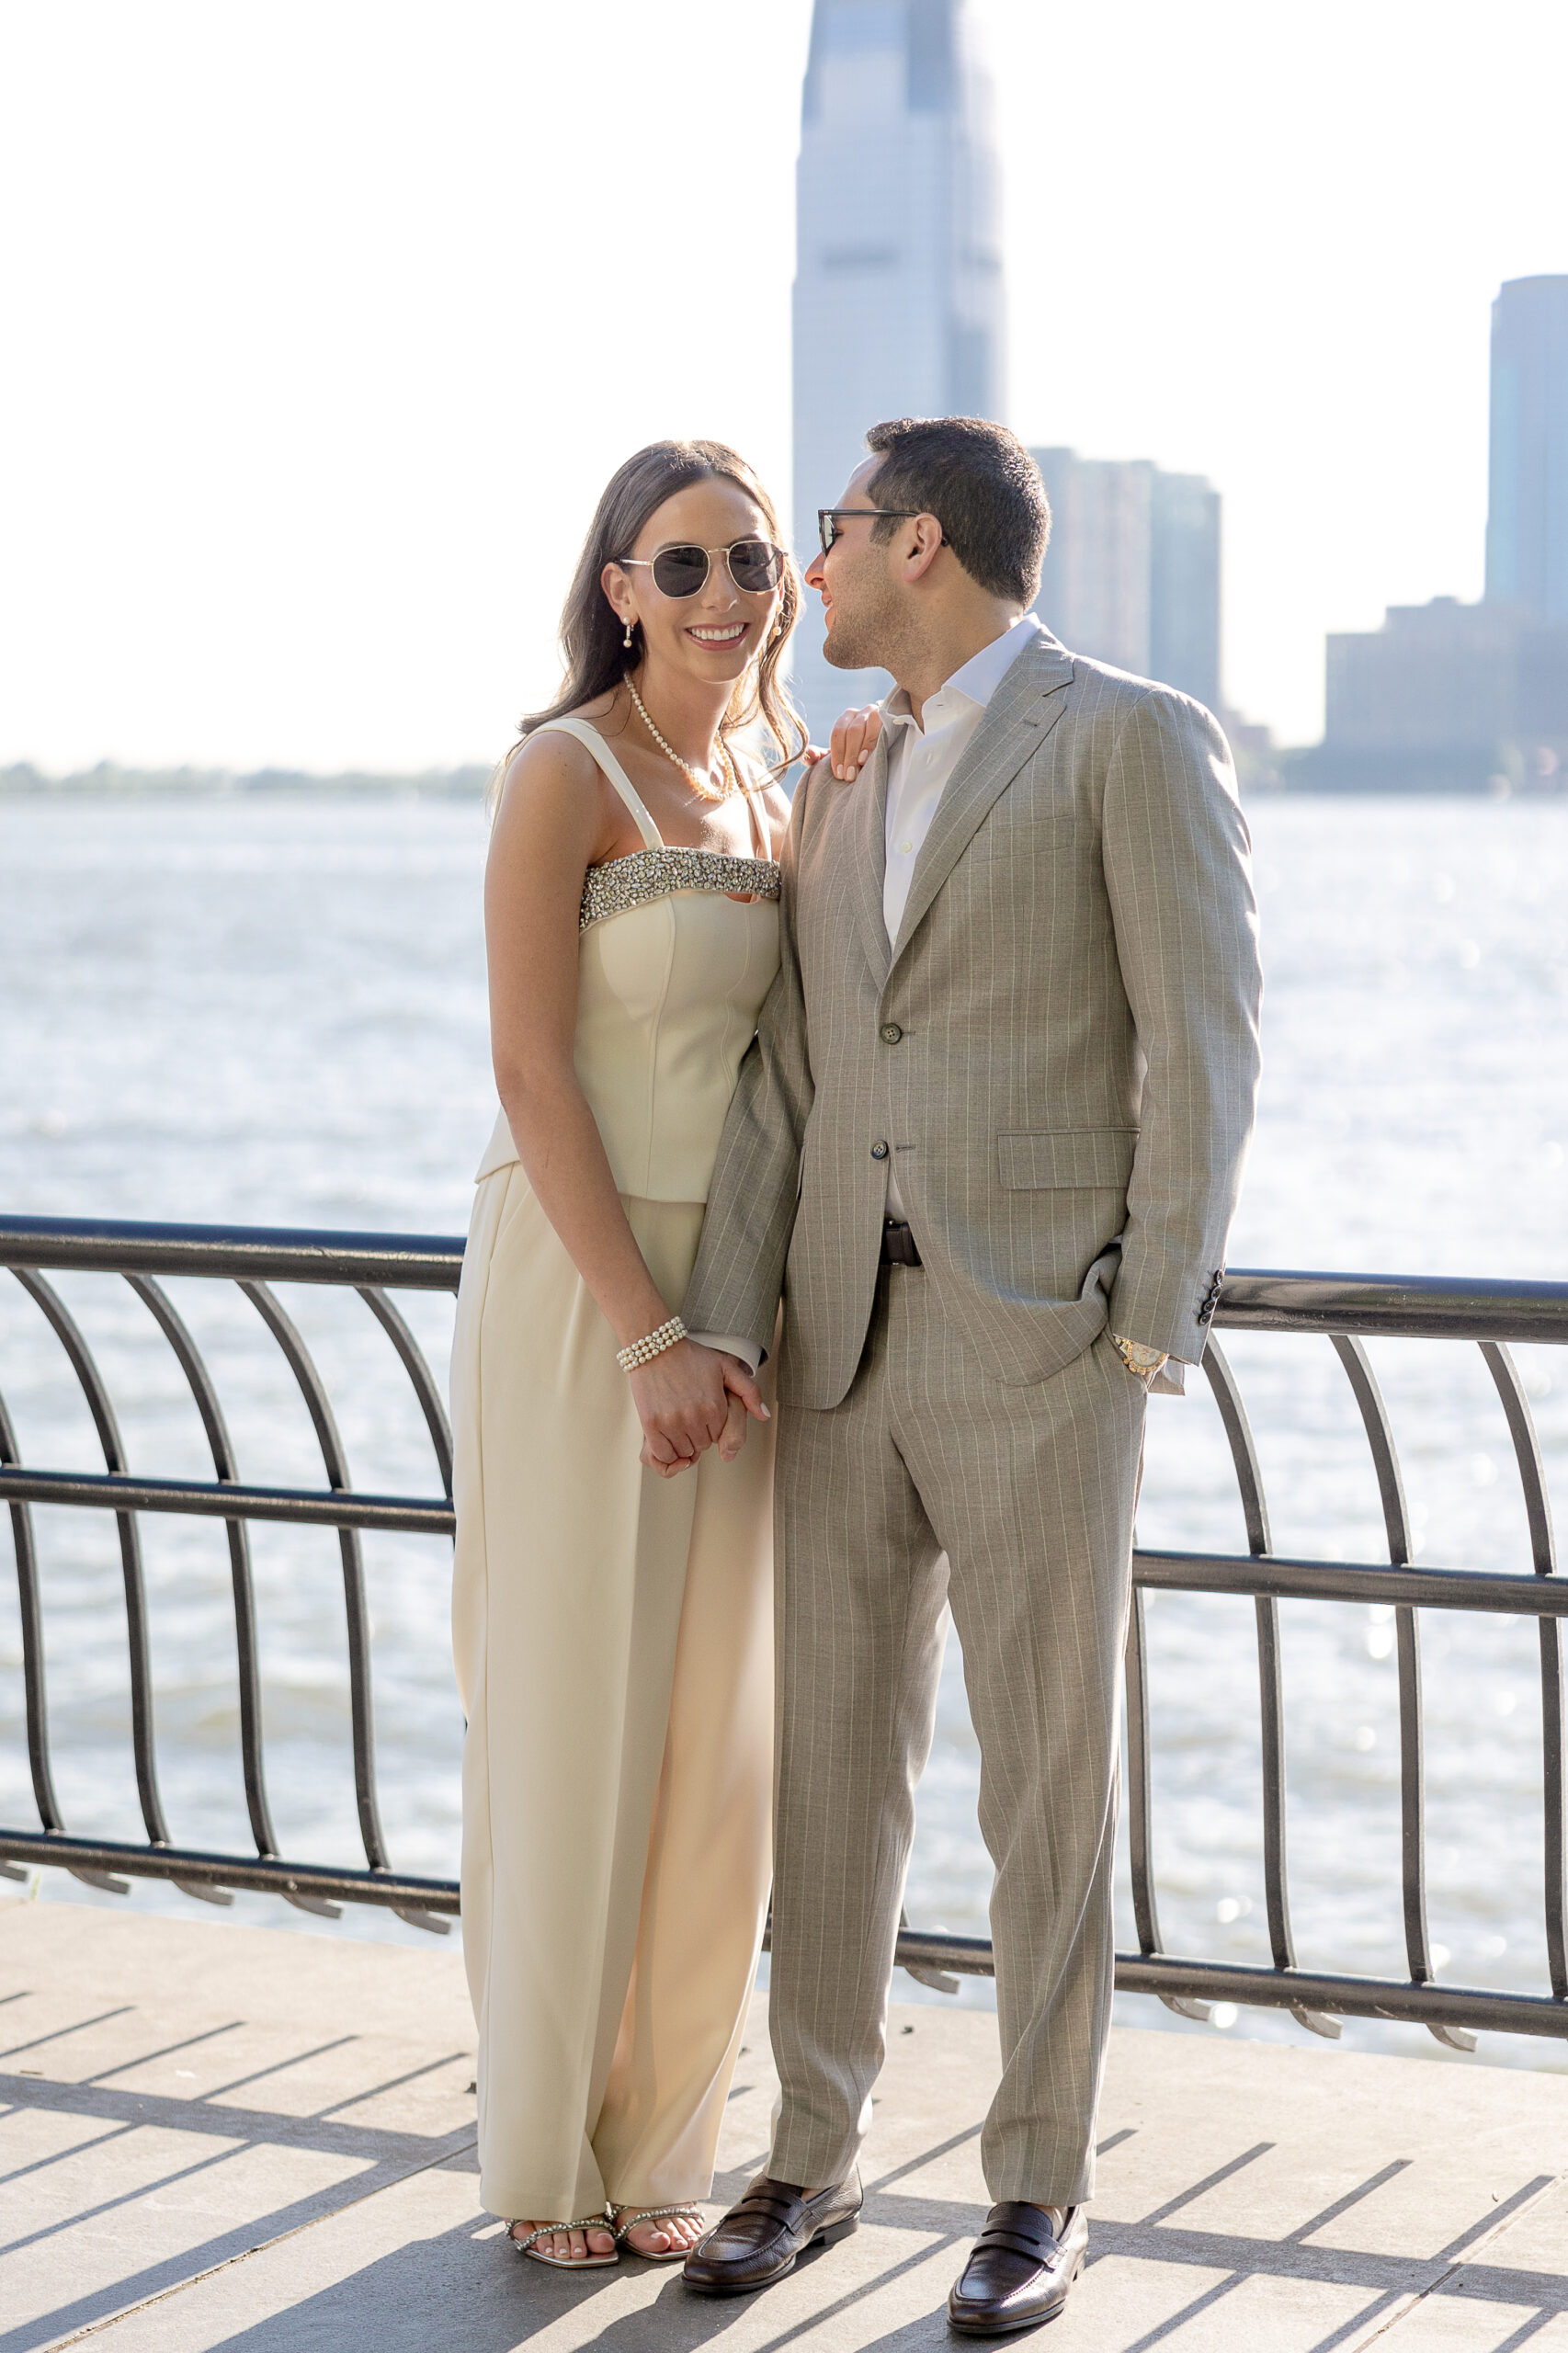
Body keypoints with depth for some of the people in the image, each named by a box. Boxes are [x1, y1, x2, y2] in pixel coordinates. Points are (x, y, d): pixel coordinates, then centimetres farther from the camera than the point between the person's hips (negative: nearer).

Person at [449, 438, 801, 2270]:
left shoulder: (764, 796, 11)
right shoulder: (564, 774, -11)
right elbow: (529, 1070, -17)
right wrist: (645, 1338, -21)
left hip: (721, 1290, 7)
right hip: (575, 1286, -7)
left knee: (710, 1726, 9)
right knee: (572, 1719, 0)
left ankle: (655, 2141, 21)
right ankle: (543, 2152, 14)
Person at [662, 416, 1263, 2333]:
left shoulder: (1137, 738, -6)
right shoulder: (847, 788, 16)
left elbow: (1202, 1045, -10)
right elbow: (788, 1078, 10)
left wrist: (1151, 1333, -13)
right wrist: (723, 1332, -1)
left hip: (1045, 1339, -6)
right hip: (851, 1339, 6)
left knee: (1045, 1777, 1)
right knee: (832, 1757, 9)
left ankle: (1040, 2191, 14)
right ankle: (813, 2156, 22)